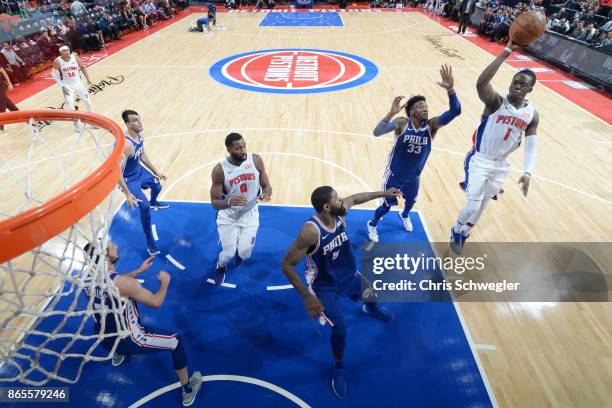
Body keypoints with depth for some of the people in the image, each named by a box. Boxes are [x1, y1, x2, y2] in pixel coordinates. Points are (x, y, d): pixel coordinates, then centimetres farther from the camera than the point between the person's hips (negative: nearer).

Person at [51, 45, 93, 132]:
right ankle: (77, 123, 8)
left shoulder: (75, 57, -9)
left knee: (88, 102, 6)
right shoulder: (57, 61, -15)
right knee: (71, 106, -11)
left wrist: (88, 79, 1)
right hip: (67, 85, -3)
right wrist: (62, 86, -16)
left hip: (78, 83, 3)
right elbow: (54, 75, -9)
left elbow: (82, 67, 8)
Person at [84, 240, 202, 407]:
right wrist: (165, 282, -4)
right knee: (177, 341, 5)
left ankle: (118, 355, 61)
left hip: (104, 339, 8)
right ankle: (187, 391, 20)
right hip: (127, 341, -8)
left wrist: (139, 270, 14)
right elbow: (156, 302, -21)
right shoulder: (123, 283, -32)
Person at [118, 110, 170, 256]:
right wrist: (127, 194, -33)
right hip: (129, 178, -9)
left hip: (139, 170, 9)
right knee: (145, 206, -14)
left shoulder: (140, 135, -8)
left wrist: (157, 172, 14)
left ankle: (154, 203, 67)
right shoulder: (125, 145, -36)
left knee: (157, 186, 28)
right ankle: (150, 242, 1)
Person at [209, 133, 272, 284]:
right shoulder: (220, 170, -22)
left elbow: (266, 185, -5)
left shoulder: (256, 160, -15)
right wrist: (230, 201, -40)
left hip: (250, 214, 2)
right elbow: (215, 203, -18)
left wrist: (266, 194, -30)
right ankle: (220, 267, 37)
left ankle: (240, 252, 40)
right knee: (229, 253, -2)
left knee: (245, 253, -1)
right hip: (228, 216, -1)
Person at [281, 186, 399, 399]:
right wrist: (307, 297, -31)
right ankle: (339, 367, 24)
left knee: (372, 294, 26)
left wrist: (383, 193, 16)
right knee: (340, 328, -11)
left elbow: (355, 198, 7)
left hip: (349, 275, 7)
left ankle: (371, 308, 68)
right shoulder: (310, 231, -36)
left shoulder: (340, 212, -17)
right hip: (325, 286, -6)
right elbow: (286, 265, -31)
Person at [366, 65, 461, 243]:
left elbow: (455, 111, -27)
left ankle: (404, 215, 64)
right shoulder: (402, 123, -22)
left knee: (411, 201, 28)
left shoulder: (431, 125, -15)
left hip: (414, 176, 4)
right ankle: (372, 224, 39)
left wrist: (450, 89, -41)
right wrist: (392, 112, -49)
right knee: (387, 205, 9)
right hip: (394, 175, -4)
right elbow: (377, 132, -37)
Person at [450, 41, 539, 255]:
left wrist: (527, 172, -12)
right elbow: (481, 83, -35)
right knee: (472, 206, -7)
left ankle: (463, 235, 41)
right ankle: (456, 233, 24)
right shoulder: (496, 101, -14)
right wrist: (506, 52, -39)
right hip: (479, 160, -5)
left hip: (501, 165, 5)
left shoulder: (532, 114, 0)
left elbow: (530, 147, 2)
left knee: (482, 206, 16)